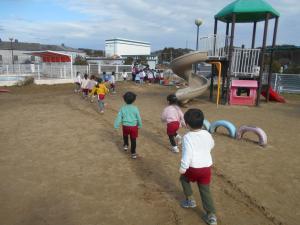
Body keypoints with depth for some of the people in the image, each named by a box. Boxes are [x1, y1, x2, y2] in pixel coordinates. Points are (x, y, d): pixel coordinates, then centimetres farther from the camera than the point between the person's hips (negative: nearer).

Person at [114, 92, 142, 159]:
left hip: (125, 126, 1)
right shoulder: (135, 108, -10)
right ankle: (133, 153, 14)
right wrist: (140, 125, 12)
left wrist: (116, 125, 4)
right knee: (133, 140, 8)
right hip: (133, 126, -1)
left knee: (125, 136, 33)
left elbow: (119, 117, -4)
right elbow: (138, 118, -2)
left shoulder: (122, 108, -6)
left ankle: (126, 145, 37)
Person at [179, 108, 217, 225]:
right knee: (205, 191, 13)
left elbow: (187, 154, -22)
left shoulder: (187, 137, -16)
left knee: (184, 179, 26)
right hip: (207, 167, 5)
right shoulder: (207, 134, 4)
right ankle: (211, 215, 9)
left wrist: (183, 168, -14)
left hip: (194, 168, -5)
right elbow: (211, 145, 24)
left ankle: (190, 200, 31)